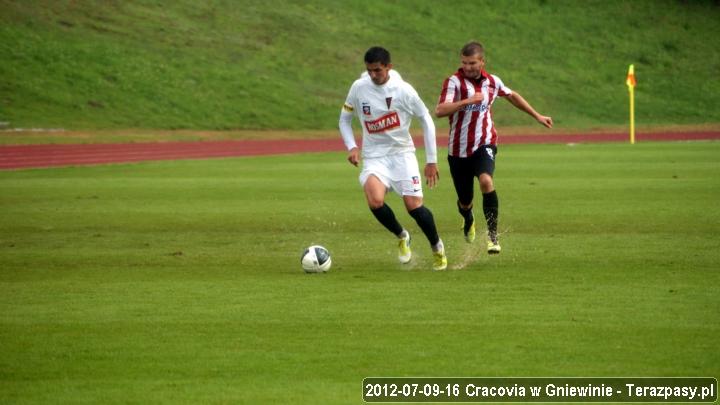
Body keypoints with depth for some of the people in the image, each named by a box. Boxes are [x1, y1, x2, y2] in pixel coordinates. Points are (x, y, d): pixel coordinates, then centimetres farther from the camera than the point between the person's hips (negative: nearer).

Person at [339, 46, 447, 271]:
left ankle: (437, 247, 18)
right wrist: (351, 147, -6)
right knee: (375, 201, -26)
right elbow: (344, 119, 11)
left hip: (402, 153, -1)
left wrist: (431, 160, 1)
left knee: (414, 205, -12)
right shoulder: (359, 88, -3)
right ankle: (402, 237, 4)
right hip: (374, 157, 1)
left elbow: (426, 120, 1)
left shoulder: (403, 90, -9)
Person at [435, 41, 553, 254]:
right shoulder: (454, 81, -10)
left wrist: (537, 116, 30)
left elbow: (512, 96, 24)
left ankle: (493, 236, -24)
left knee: (486, 180, -30)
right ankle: (468, 220, 49)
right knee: (465, 202, 9)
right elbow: (439, 110, -23)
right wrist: (467, 101, -32)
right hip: (459, 149, -1)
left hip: (484, 144, 1)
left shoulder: (492, 82, 3)